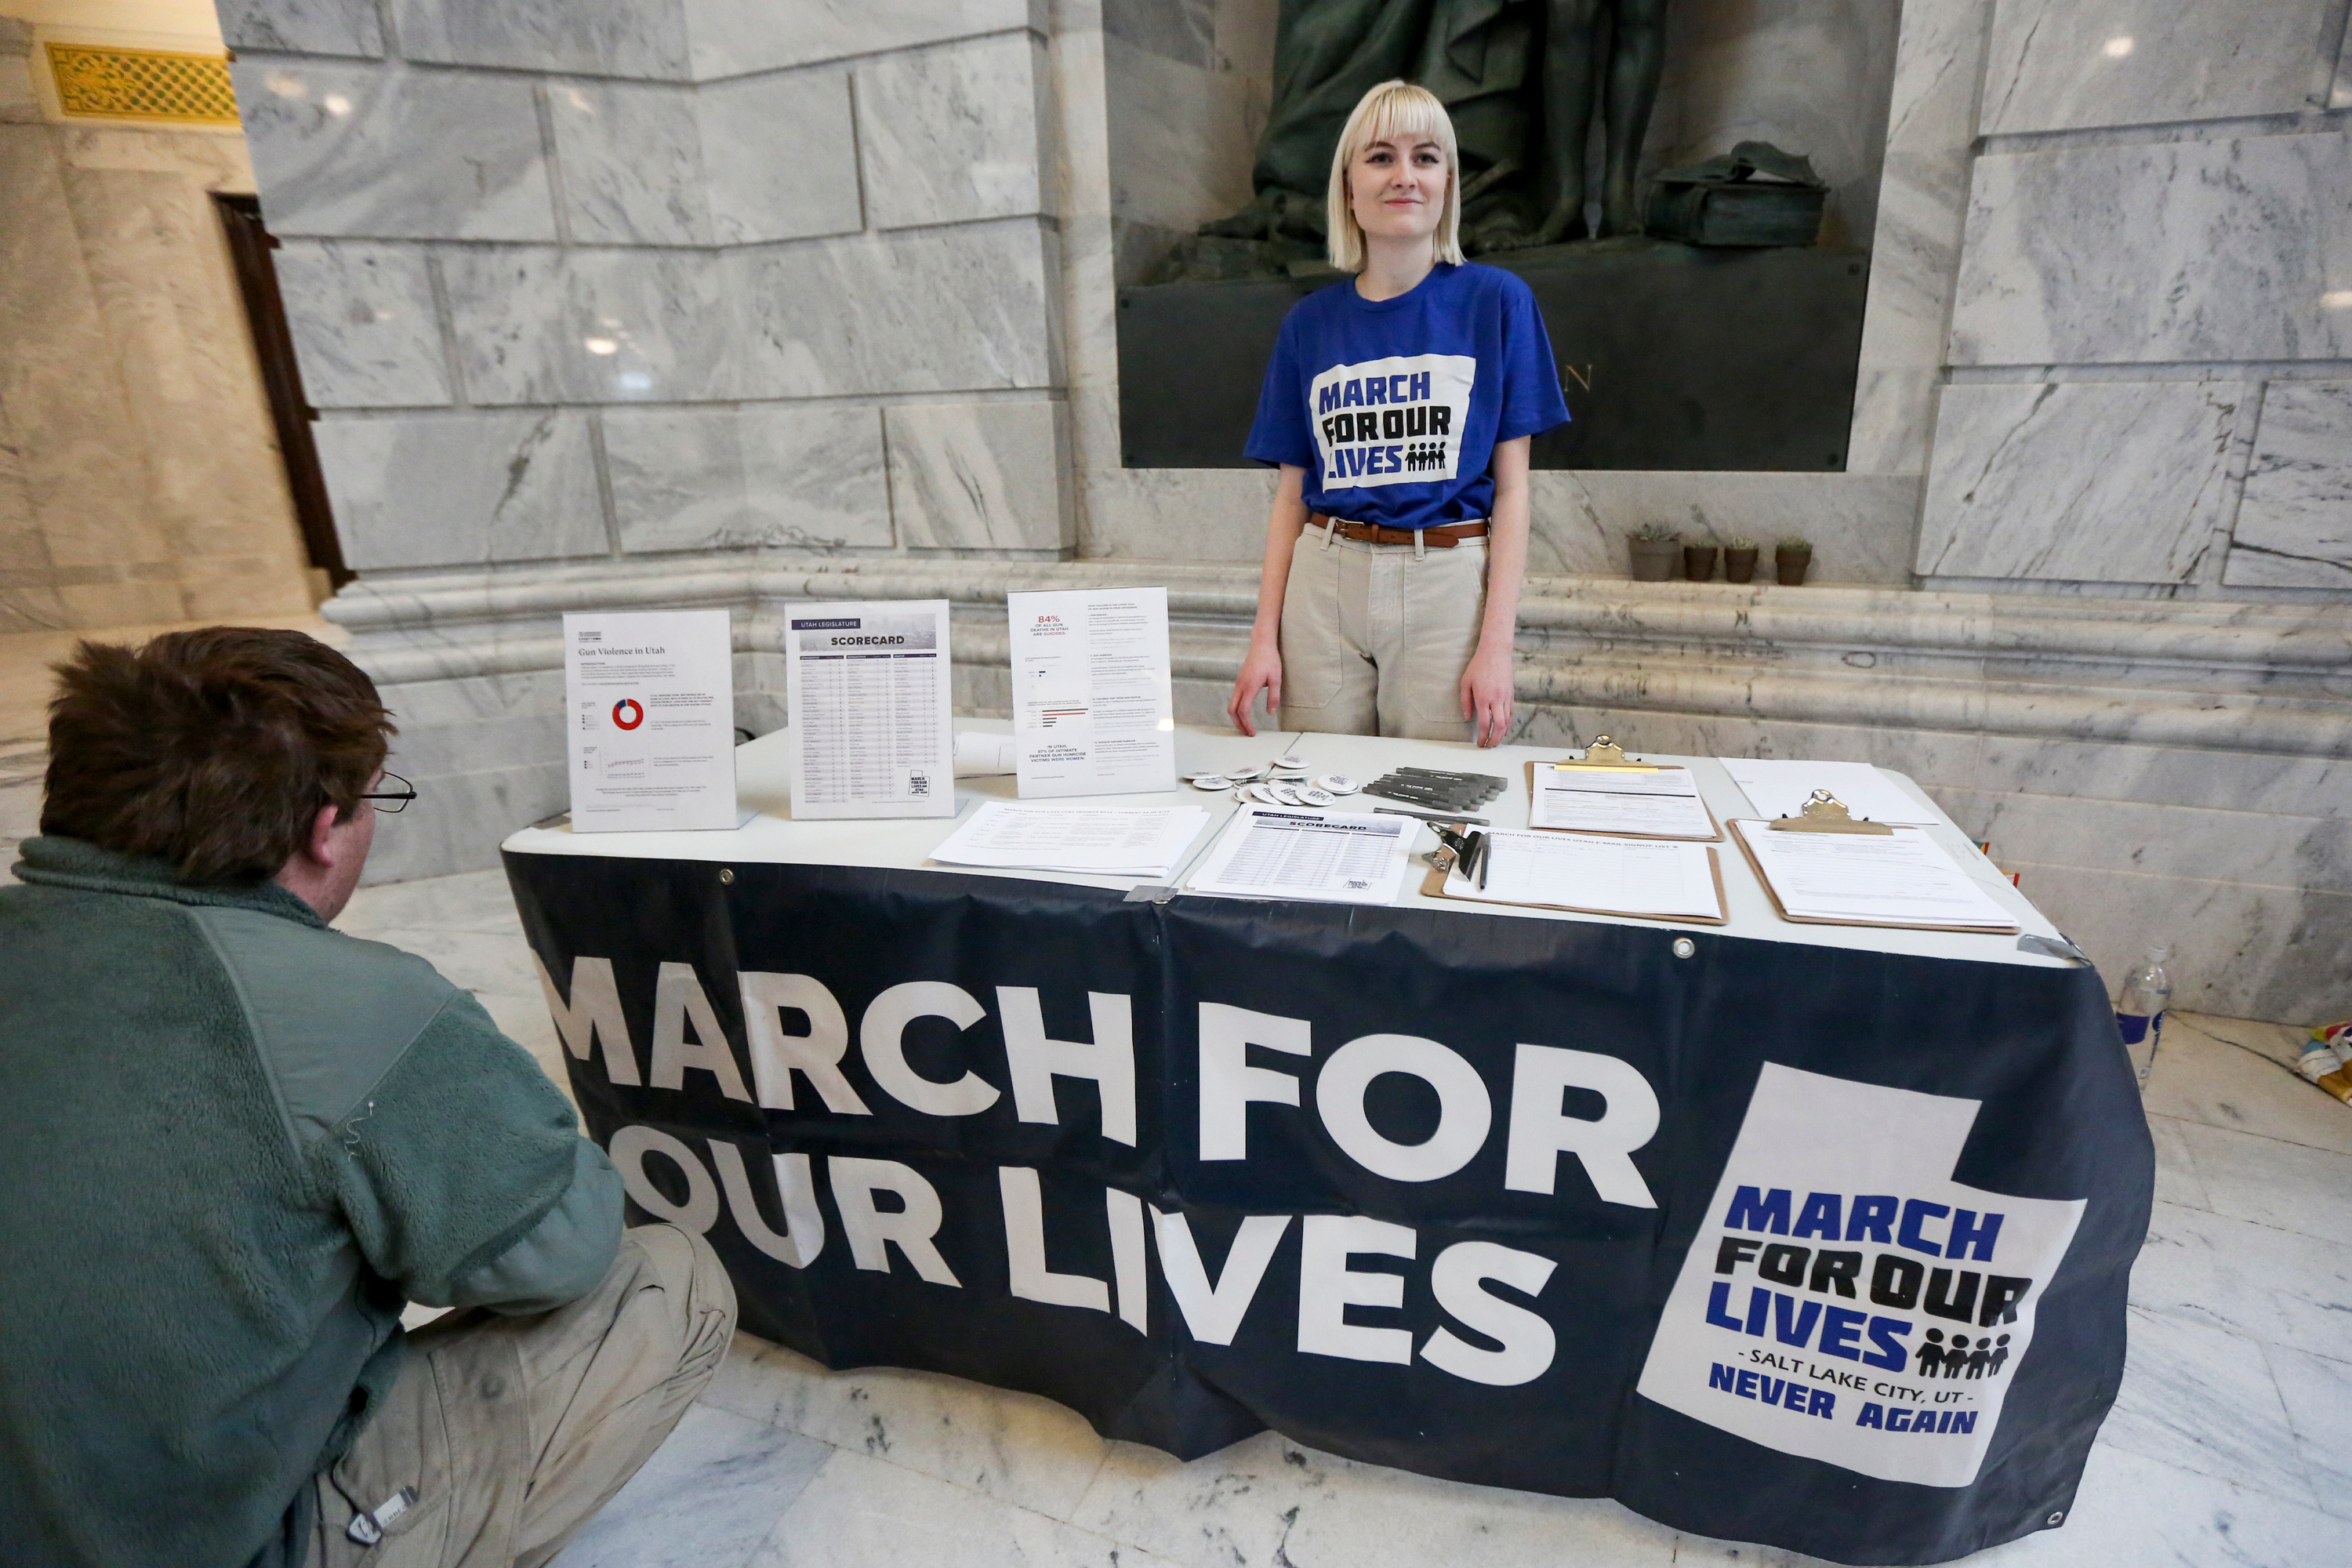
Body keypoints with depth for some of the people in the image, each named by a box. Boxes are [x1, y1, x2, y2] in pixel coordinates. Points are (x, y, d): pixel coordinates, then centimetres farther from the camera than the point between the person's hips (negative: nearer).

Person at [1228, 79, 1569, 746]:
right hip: (1323, 585, 2)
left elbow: (1510, 486, 0)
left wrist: (1497, 643, -8)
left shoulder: (1497, 301, 3)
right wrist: (1265, 635, 1)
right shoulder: (1309, 322, 9)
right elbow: (1291, 493, 10)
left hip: (1447, 584, -1)